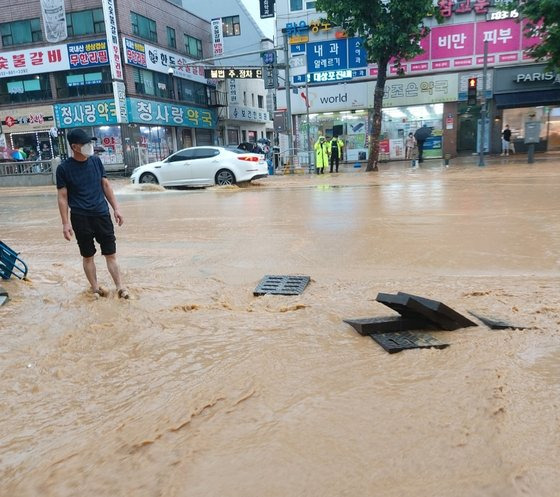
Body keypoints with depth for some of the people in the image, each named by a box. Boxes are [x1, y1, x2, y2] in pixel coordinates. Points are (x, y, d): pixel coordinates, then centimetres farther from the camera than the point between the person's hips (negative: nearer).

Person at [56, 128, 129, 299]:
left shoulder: (96, 161, 3)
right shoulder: (64, 168, -7)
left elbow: (106, 185, 10)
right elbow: (62, 197, -5)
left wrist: (116, 208, 5)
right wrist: (66, 223, -11)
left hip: (102, 214, 3)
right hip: (81, 218, -3)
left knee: (111, 254, 4)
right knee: (88, 256, 8)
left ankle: (120, 287, 8)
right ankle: (95, 288, 20)